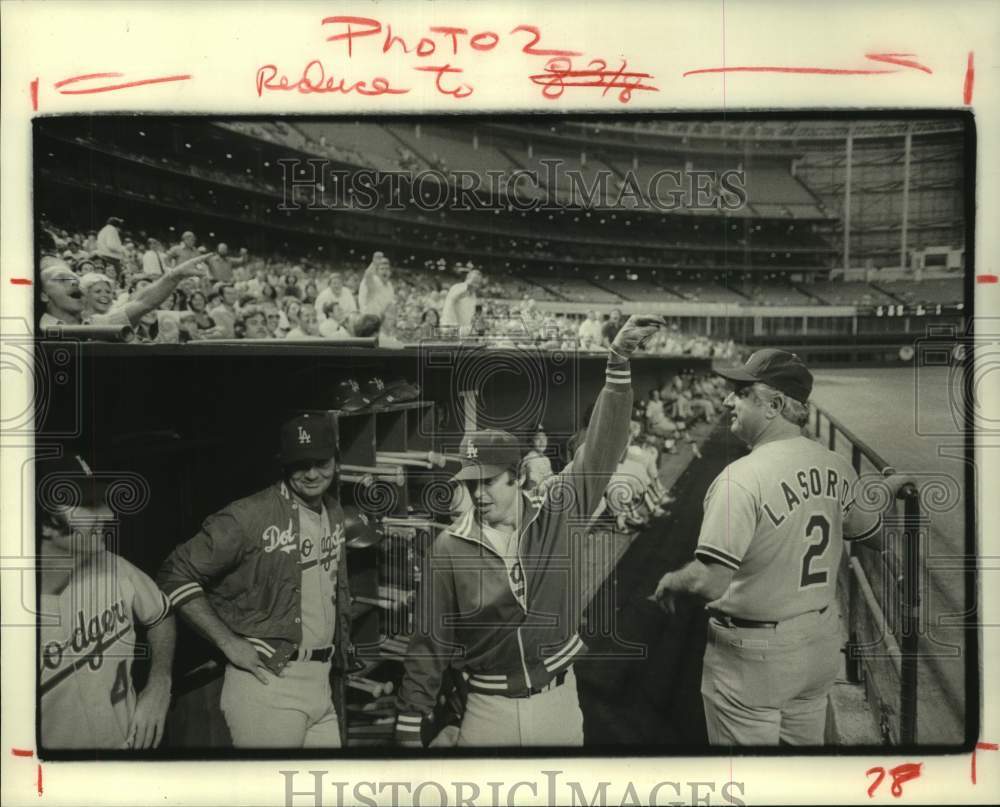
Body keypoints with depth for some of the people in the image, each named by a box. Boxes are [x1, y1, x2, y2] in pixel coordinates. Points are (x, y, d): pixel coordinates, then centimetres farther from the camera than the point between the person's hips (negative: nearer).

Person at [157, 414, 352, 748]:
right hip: (266, 683, -7)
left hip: (321, 684, 7)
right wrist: (229, 643, -15)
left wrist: (342, 651, 12)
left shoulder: (334, 513, 11)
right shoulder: (249, 517, -13)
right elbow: (175, 575, -12)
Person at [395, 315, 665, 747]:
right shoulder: (448, 548, -8)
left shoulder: (558, 515, -5)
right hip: (488, 709, -1)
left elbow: (601, 446, -11)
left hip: (559, 701, 1)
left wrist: (618, 362, -19)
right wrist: (409, 724, -2)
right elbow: (430, 640, -3)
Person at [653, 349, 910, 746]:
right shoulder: (838, 468, -2)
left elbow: (711, 582, -29)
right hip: (822, 643, 7)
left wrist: (671, 580, -8)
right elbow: (876, 537, 15)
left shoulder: (741, 477, -24)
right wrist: (885, 491, 32)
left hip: (752, 655, -7)